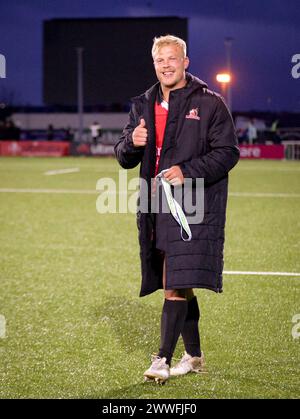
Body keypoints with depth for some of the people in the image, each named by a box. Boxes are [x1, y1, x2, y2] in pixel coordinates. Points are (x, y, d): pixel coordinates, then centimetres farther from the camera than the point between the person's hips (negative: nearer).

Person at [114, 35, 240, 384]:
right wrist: (132, 142, -8)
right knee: (178, 287, 12)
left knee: (176, 286, -13)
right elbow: (123, 158, 16)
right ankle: (193, 355, 23)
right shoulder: (143, 105, 14)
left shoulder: (210, 104, -2)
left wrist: (188, 171, -18)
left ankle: (163, 359, -12)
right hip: (156, 210, 6)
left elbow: (228, 152, -6)